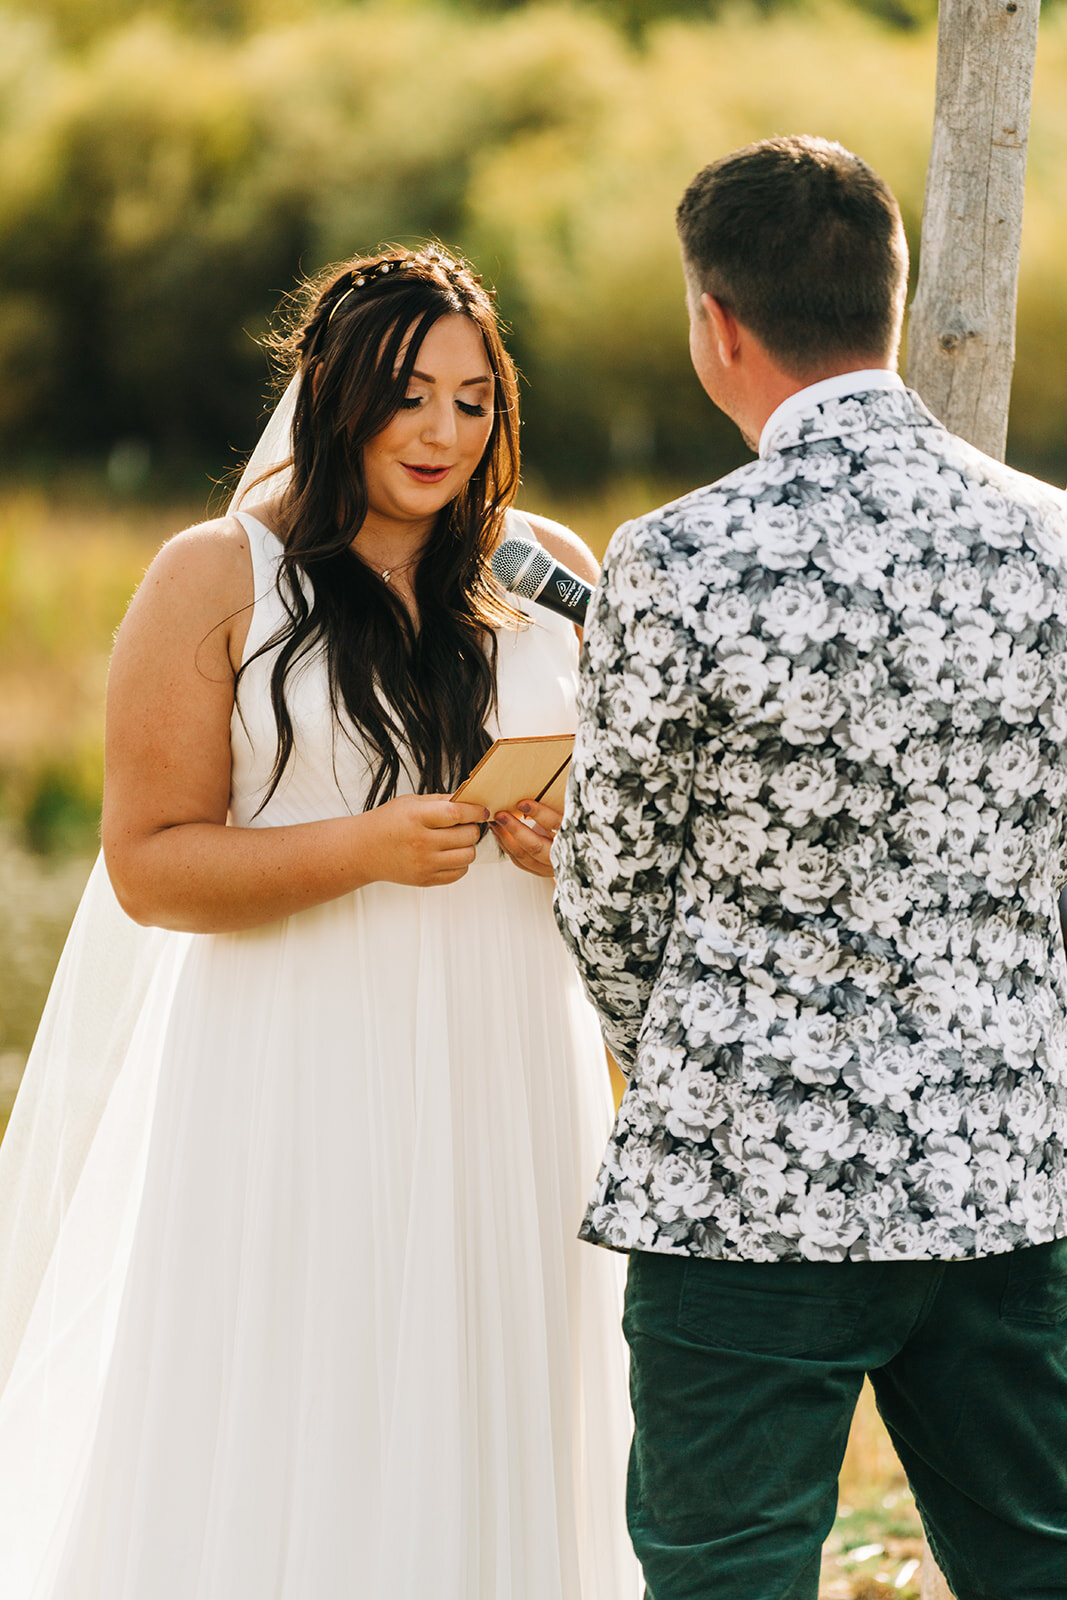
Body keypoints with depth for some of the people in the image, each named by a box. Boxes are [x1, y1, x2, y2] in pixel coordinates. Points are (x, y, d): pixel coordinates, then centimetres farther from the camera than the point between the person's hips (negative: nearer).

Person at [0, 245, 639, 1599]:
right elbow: (149, 867, -7)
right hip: (296, 1080, -4)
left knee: (488, 1448, 7)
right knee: (271, 1458, 0)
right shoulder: (215, 582, -2)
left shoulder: (549, 572, 10)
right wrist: (367, 846, -19)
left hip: (506, 1072, 4)